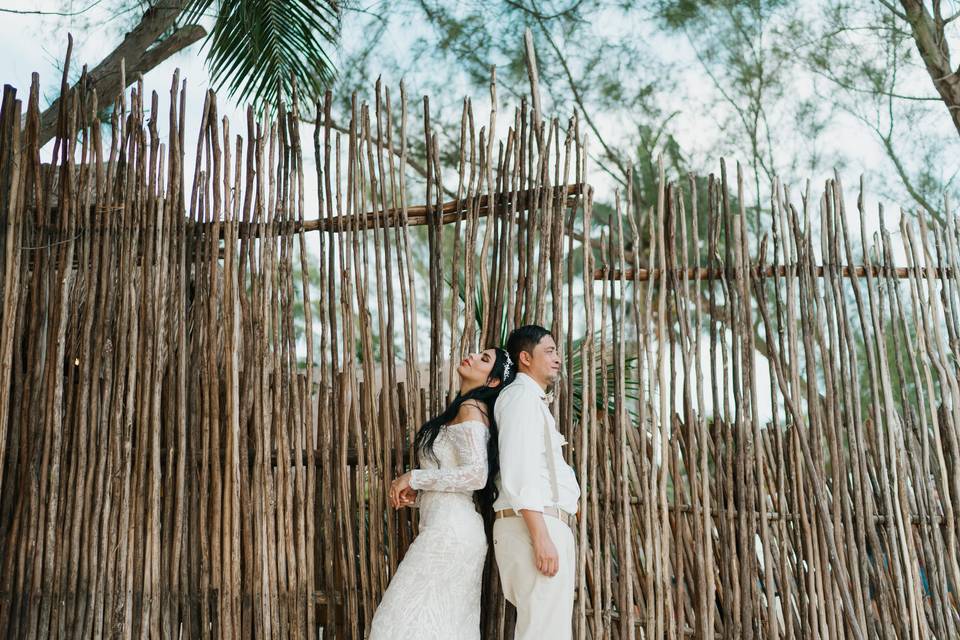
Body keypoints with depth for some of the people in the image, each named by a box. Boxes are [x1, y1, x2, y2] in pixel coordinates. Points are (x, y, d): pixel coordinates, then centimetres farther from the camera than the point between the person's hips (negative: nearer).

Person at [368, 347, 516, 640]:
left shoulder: (471, 409, -8)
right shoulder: (463, 411, 19)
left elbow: (476, 474, -19)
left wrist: (413, 478, -11)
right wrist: (416, 493, 7)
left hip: (449, 529, -9)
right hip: (449, 530, 9)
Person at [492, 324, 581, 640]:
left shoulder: (532, 400, 24)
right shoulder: (521, 396, -7)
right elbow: (518, 472, -17)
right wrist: (541, 537, -23)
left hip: (546, 528, 10)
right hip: (537, 526, -10)